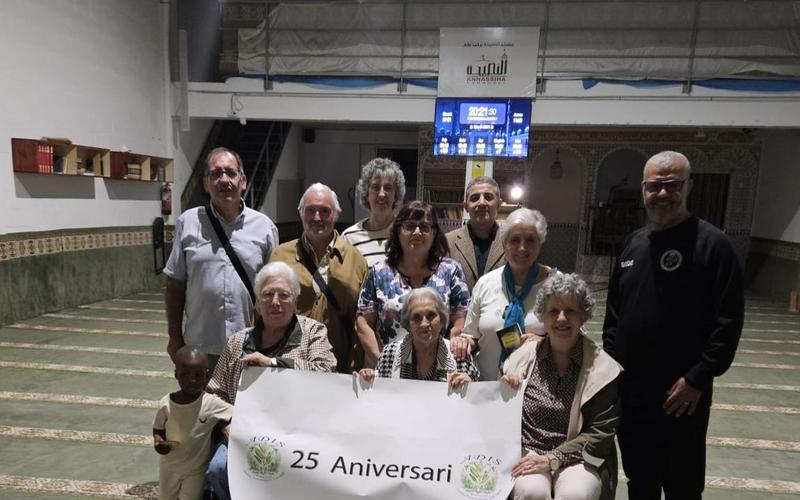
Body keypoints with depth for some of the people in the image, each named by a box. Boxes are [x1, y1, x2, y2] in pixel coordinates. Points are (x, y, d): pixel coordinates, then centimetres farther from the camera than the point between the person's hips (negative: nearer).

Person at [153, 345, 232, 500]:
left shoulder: (212, 404, -25)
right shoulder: (166, 404, -17)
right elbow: (158, 429, -1)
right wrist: (158, 441, -19)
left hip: (197, 469, -2)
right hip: (169, 465, 2)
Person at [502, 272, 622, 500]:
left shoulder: (602, 368, -3)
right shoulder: (524, 355, 1)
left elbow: (602, 431, -4)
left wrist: (553, 459, -12)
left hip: (577, 458, 0)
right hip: (527, 453, 0)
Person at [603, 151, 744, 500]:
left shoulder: (711, 243, -10)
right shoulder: (632, 243, 8)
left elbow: (728, 321, -13)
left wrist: (697, 379, -15)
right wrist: (609, 362, 8)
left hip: (681, 395, -5)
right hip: (628, 389, 5)